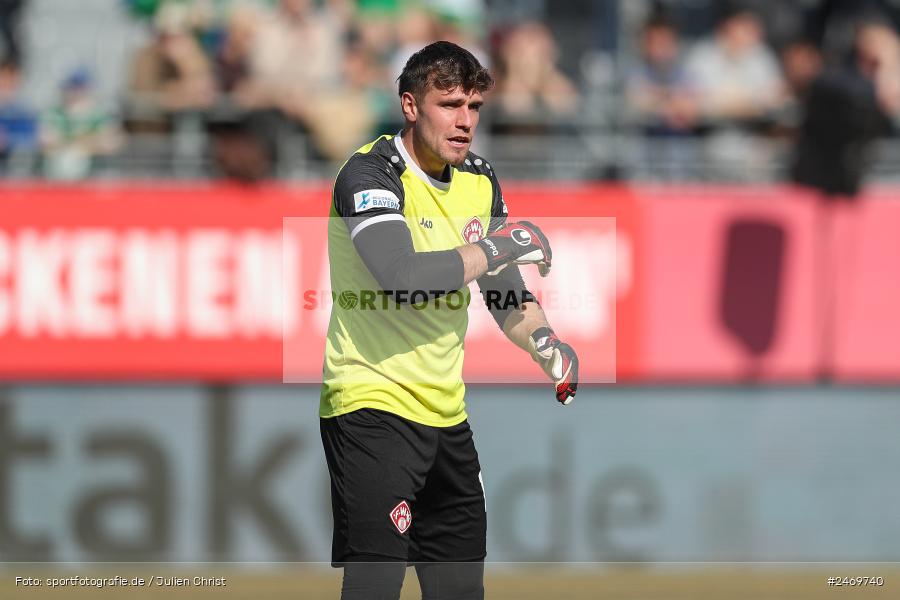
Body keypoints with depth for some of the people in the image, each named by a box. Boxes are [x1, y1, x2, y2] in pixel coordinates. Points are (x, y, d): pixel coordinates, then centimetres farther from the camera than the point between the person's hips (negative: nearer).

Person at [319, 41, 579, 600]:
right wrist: (498, 247, -17)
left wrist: (547, 345, 0)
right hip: (372, 407, -8)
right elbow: (404, 276, -29)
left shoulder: (481, 180, 10)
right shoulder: (369, 174, -14)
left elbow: (506, 292, 20)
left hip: (446, 414, 8)